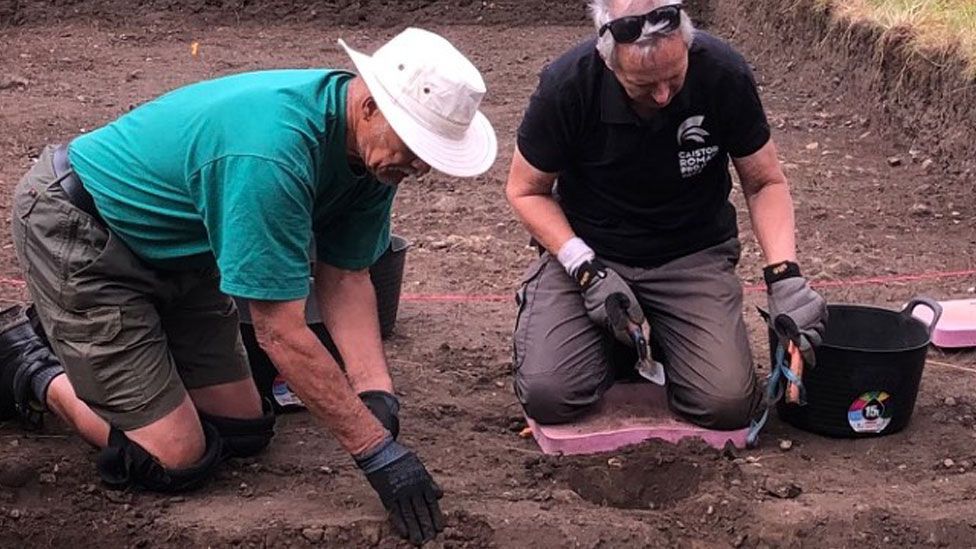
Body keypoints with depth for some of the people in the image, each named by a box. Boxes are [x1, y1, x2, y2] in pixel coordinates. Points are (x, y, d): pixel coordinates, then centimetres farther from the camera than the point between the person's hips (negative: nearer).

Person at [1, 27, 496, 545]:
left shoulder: (375, 148, -10)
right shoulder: (273, 153, -37)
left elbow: (344, 278, -2)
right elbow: (281, 332, -33)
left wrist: (377, 394, -16)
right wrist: (378, 450, -28)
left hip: (175, 247, 9)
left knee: (245, 431, 9)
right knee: (175, 462, -11)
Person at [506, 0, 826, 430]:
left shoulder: (724, 75, -17)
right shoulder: (567, 85, -20)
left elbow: (765, 183, -3)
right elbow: (525, 190, -5)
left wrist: (784, 275, -19)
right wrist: (586, 271, -18)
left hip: (693, 254, 1)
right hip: (589, 251, 0)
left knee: (729, 404, -19)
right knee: (548, 396, -21)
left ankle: (660, 341, 15)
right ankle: (618, 345, 13)